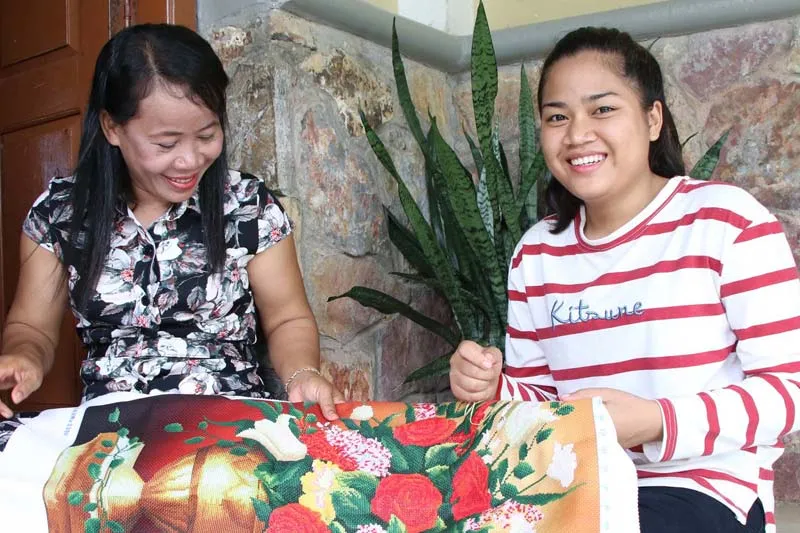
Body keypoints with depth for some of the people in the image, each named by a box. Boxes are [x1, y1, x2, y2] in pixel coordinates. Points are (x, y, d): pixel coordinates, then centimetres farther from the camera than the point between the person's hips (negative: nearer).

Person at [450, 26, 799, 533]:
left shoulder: (727, 219, -9)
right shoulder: (536, 252, 6)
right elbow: (539, 394, 11)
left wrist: (658, 422, -25)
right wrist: (492, 389, -12)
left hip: (701, 487, -3)